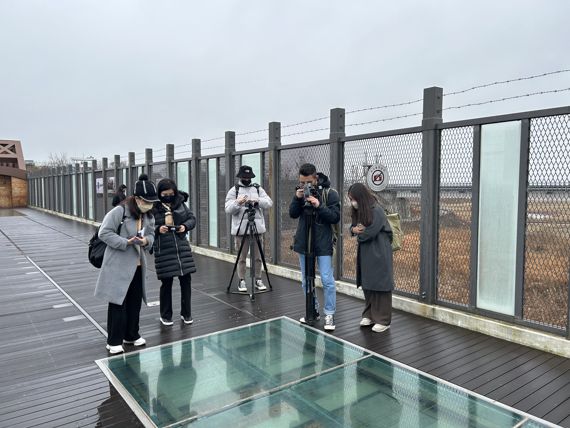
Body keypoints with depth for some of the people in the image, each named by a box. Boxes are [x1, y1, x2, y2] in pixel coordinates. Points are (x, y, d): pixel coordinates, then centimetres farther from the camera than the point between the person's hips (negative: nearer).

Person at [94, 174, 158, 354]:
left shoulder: (148, 216, 4)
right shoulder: (119, 211, -17)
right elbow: (104, 233, -15)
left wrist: (147, 241, -9)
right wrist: (125, 242, -23)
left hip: (138, 265, 7)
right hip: (119, 266, -7)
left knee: (135, 302, 15)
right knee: (118, 302, 0)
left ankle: (131, 335, 32)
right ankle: (114, 341, 15)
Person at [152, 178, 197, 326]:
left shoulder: (180, 203, 3)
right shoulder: (154, 207, -7)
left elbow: (192, 218, 10)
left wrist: (185, 226, -9)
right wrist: (158, 229, -22)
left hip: (182, 247, 3)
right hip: (163, 250, -3)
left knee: (186, 280, 6)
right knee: (166, 282, 5)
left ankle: (186, 313, 24)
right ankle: (165, 315, 24)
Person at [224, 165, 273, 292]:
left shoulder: (258, 189, 11)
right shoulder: (233, 190, 4)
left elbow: (269, 203, -1)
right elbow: (228, 209, -5)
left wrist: (257, 201, -19)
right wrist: (238, 203, -24)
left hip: (257, 228, 2)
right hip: (241, 229, -2)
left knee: (258, 257, 7)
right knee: (242, 257, 3)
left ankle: (258, 280, 18)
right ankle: (242, 281, 14)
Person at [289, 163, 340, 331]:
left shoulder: (330, 193, -9)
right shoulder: (300, 191, 4)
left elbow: (335, 217, -13)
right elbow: (292, 214, 0)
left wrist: (319, 206, -26)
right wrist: (297, 198, -16)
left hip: (323, 244, -5)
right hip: (303, 243, 5)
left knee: (327, 280, -5)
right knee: (306, 280, 12)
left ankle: (329, 315, 8)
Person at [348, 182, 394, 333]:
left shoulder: (376, 210, -19)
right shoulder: (358, 211, 7)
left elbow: (370, 233, -22)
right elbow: (353, 227, 12)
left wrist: (358, 233, -3)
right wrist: (355, 229, -11)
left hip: (379, 254, -8)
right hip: (365, 253, 8)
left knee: (380, 286, 0)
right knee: (367, 285, 13)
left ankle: (383, 320, 10)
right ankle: (369, 315, 26)